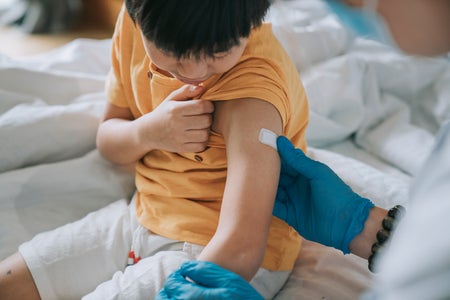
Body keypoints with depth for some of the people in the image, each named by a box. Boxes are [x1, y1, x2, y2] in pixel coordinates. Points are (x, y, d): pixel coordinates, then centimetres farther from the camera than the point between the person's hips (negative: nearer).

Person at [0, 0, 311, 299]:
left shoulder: (253, 92, -30)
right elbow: (107, 138, 3)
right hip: (144, 215, 7)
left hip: (217, 255, -6)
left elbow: (241, 248, -36)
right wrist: (146, 133, -18)